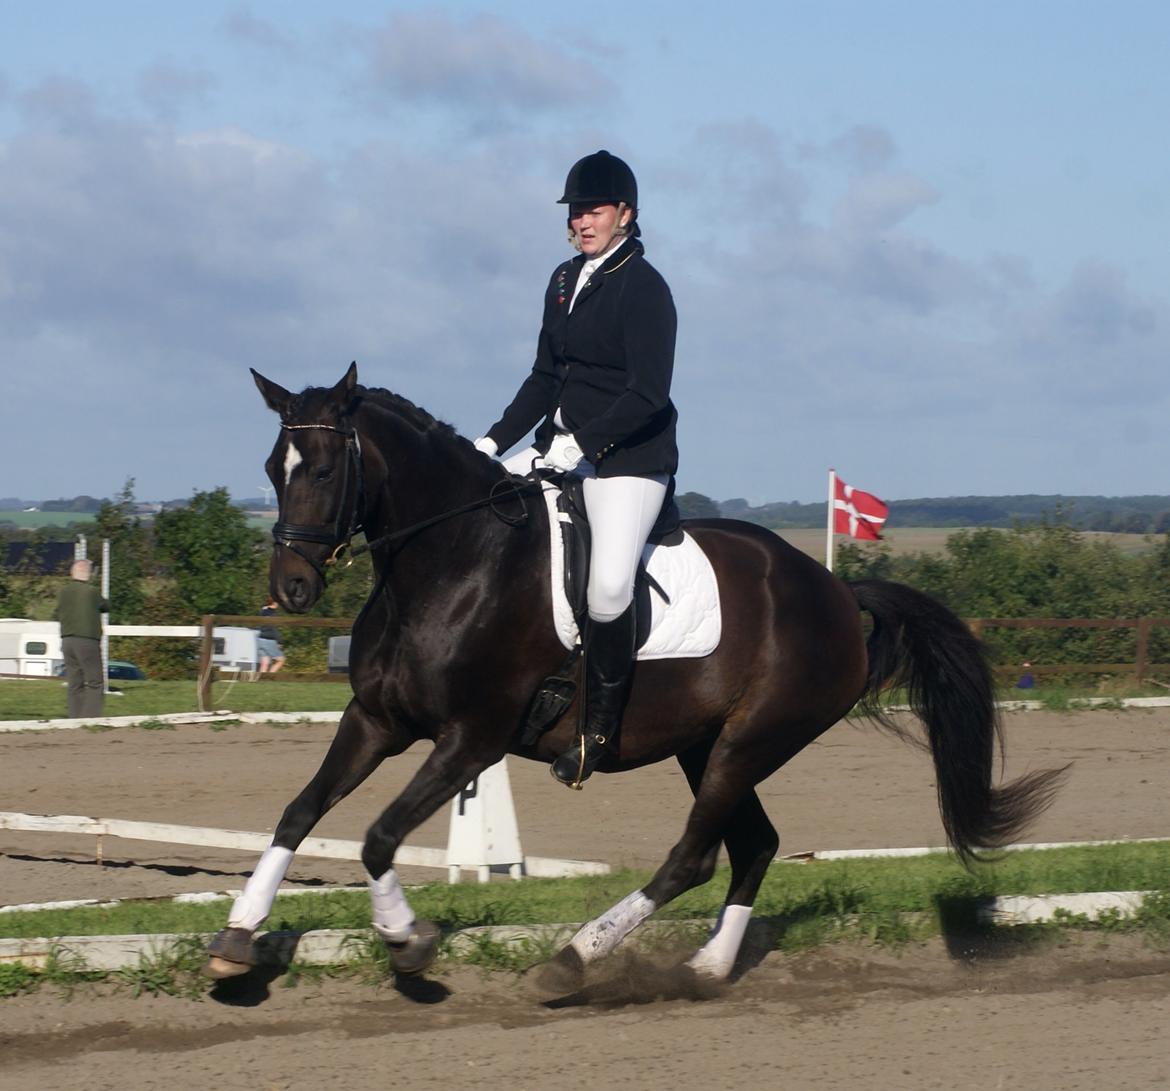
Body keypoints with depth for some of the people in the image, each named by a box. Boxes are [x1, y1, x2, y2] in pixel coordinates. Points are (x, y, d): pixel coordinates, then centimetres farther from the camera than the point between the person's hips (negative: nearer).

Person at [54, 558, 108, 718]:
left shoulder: (64, 592, 5)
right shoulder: (92, 592, -9)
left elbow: (57, 614, 15)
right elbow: (106, 606, 7)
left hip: (67, 640, 5)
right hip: (87, 641, -5)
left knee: (74, 684, 9)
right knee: (95, 683, -2)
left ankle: (75, 718, 5)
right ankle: (91, 717, -13)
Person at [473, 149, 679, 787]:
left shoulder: (644, 289, -11)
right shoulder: (565, 281, 12)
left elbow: (648, 395, -18)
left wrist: (581, 441, -24)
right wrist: (495, 442, 10)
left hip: (631, 457, -9)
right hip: (562, 447, 9)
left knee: (608, 585, -25)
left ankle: (601, 723, -10)